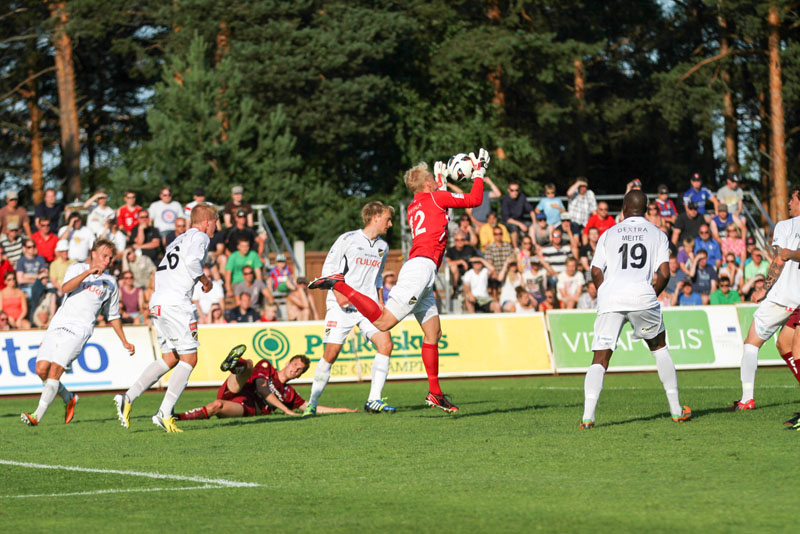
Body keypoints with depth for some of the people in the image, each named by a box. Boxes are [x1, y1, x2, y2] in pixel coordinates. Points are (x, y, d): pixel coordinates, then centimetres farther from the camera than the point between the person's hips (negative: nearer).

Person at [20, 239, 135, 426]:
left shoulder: (110, 283, 16)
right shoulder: (77, 269, 11)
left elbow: (113, 316, 26)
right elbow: (66, 288, -11)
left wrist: (125, 342, 25)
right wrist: (88, 272, -21)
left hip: (79, 330, -1)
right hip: (58, 325, 1)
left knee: (55, 370, -16)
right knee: (41, 369, -7)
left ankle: (37, 416, -16)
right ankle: (68, 398, 19)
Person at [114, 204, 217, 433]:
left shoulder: (178, 240, 27)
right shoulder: (200, 237, 0)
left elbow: (160, 271, 25)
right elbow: (192, 260, -20)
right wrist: (205, 281, -5)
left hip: (158, 302, 9)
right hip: (176, 302, -9)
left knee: (170, 359, 12)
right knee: (189, 358, -5)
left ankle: (128, 397, 1)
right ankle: (165, 413, -11)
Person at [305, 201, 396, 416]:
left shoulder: (382, 247, 15)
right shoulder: (348, 239, -3)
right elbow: (329, 268, -3)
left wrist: (381, 302, 17)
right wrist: (338, 293, -16)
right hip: (342, 305, -5)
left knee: (385, 344, -16)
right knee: (331, 354, -10)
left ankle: (374, 400, -13)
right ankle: (312, 403, 3)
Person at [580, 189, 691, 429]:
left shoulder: (609, 234, 15)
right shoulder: (657, 235, 14)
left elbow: (596, 272, 6)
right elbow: (664, 274, 3)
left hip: (610, 299, 0)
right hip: (642, 296, 0)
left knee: (600, 359, -2)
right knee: (659, 348, 22)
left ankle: (588, 415, -21)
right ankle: (676, 409, 22)